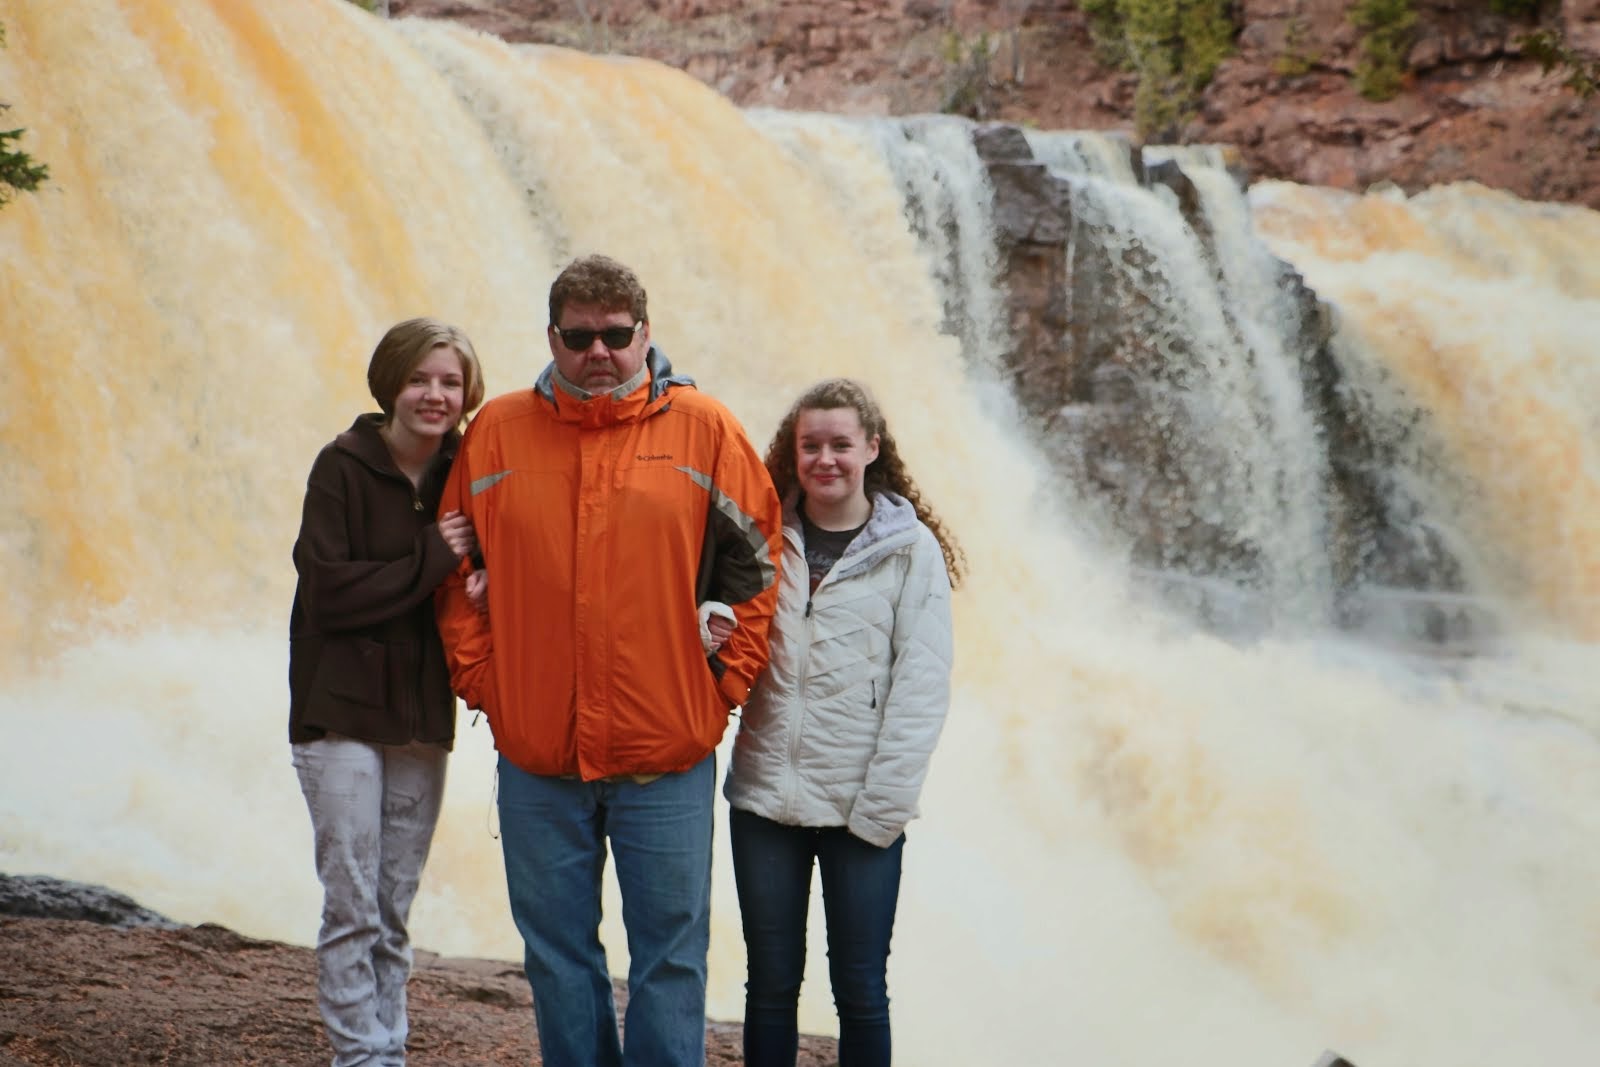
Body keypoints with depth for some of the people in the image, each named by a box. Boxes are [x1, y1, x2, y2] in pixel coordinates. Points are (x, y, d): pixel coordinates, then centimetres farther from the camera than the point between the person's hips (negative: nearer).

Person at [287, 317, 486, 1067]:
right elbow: (327, 590, -14)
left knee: (394, 911, 10)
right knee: (352, 905, -6)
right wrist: (431, 561, -16)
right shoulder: (343, 468, -7)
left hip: (422, 721, 4)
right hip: (342, 714, -4)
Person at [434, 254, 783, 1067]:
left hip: (666, 760, -2)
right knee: (558, 956, 12)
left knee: (669, 955, 4)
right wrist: (478, 676, 3)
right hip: (535, 759, 2)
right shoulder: (496, 433, 4)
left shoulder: (704, 430, -1)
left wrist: (725, 681, 0)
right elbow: (458, 572, 12)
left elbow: (756, 562, 4)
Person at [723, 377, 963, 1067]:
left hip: (863, 807, -2)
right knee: (770, 984, 9)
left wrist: (881, 807, -11)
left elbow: (922, 685, -6)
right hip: (764, 798, 3)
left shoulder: (912, 549, -2)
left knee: (860, 990, 5)